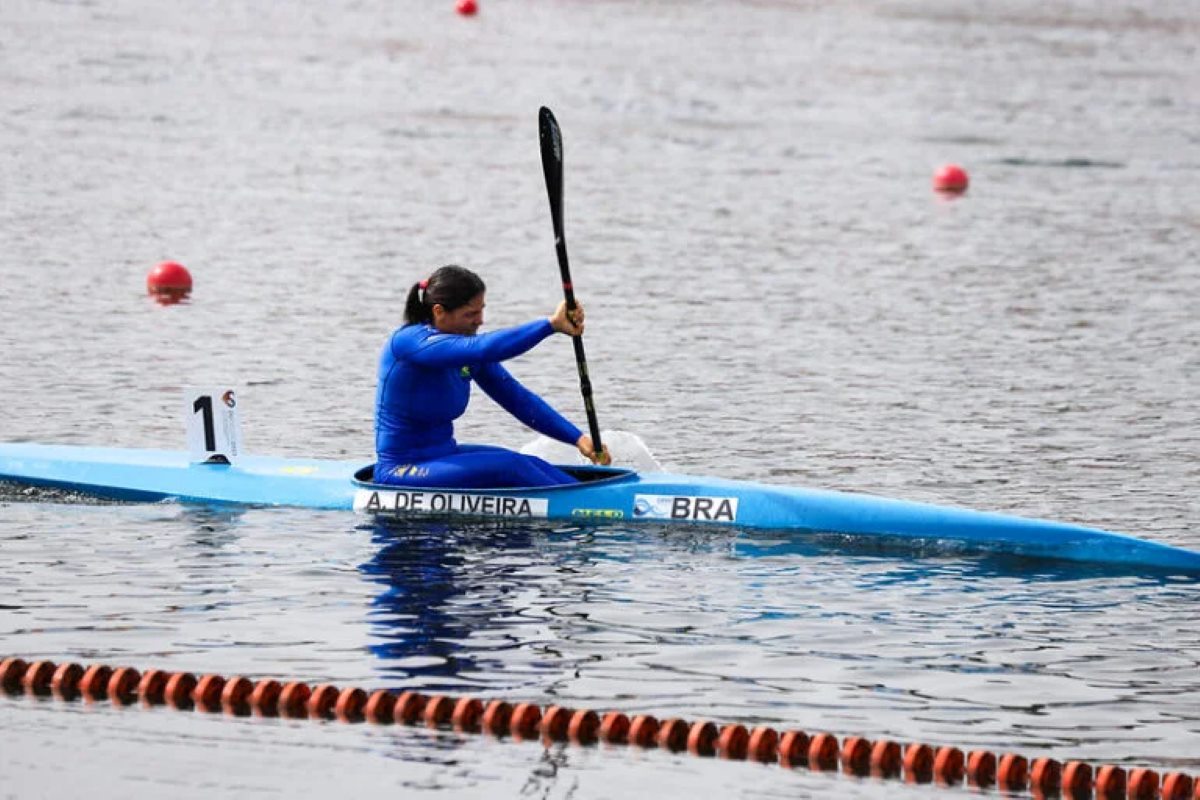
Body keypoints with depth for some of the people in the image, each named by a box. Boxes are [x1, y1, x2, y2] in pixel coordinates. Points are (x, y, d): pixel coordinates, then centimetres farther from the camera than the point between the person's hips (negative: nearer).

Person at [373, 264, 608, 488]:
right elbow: (483, 349, -36)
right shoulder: (407, 340, -21)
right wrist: (551, 324, -38)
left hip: (443, 456, 8)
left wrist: (578, 438, -3)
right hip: (400, 472, -8)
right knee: (510, 467, -21)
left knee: (532, 465, -10)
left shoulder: (467, 353, 6)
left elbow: (517, 398, 6)